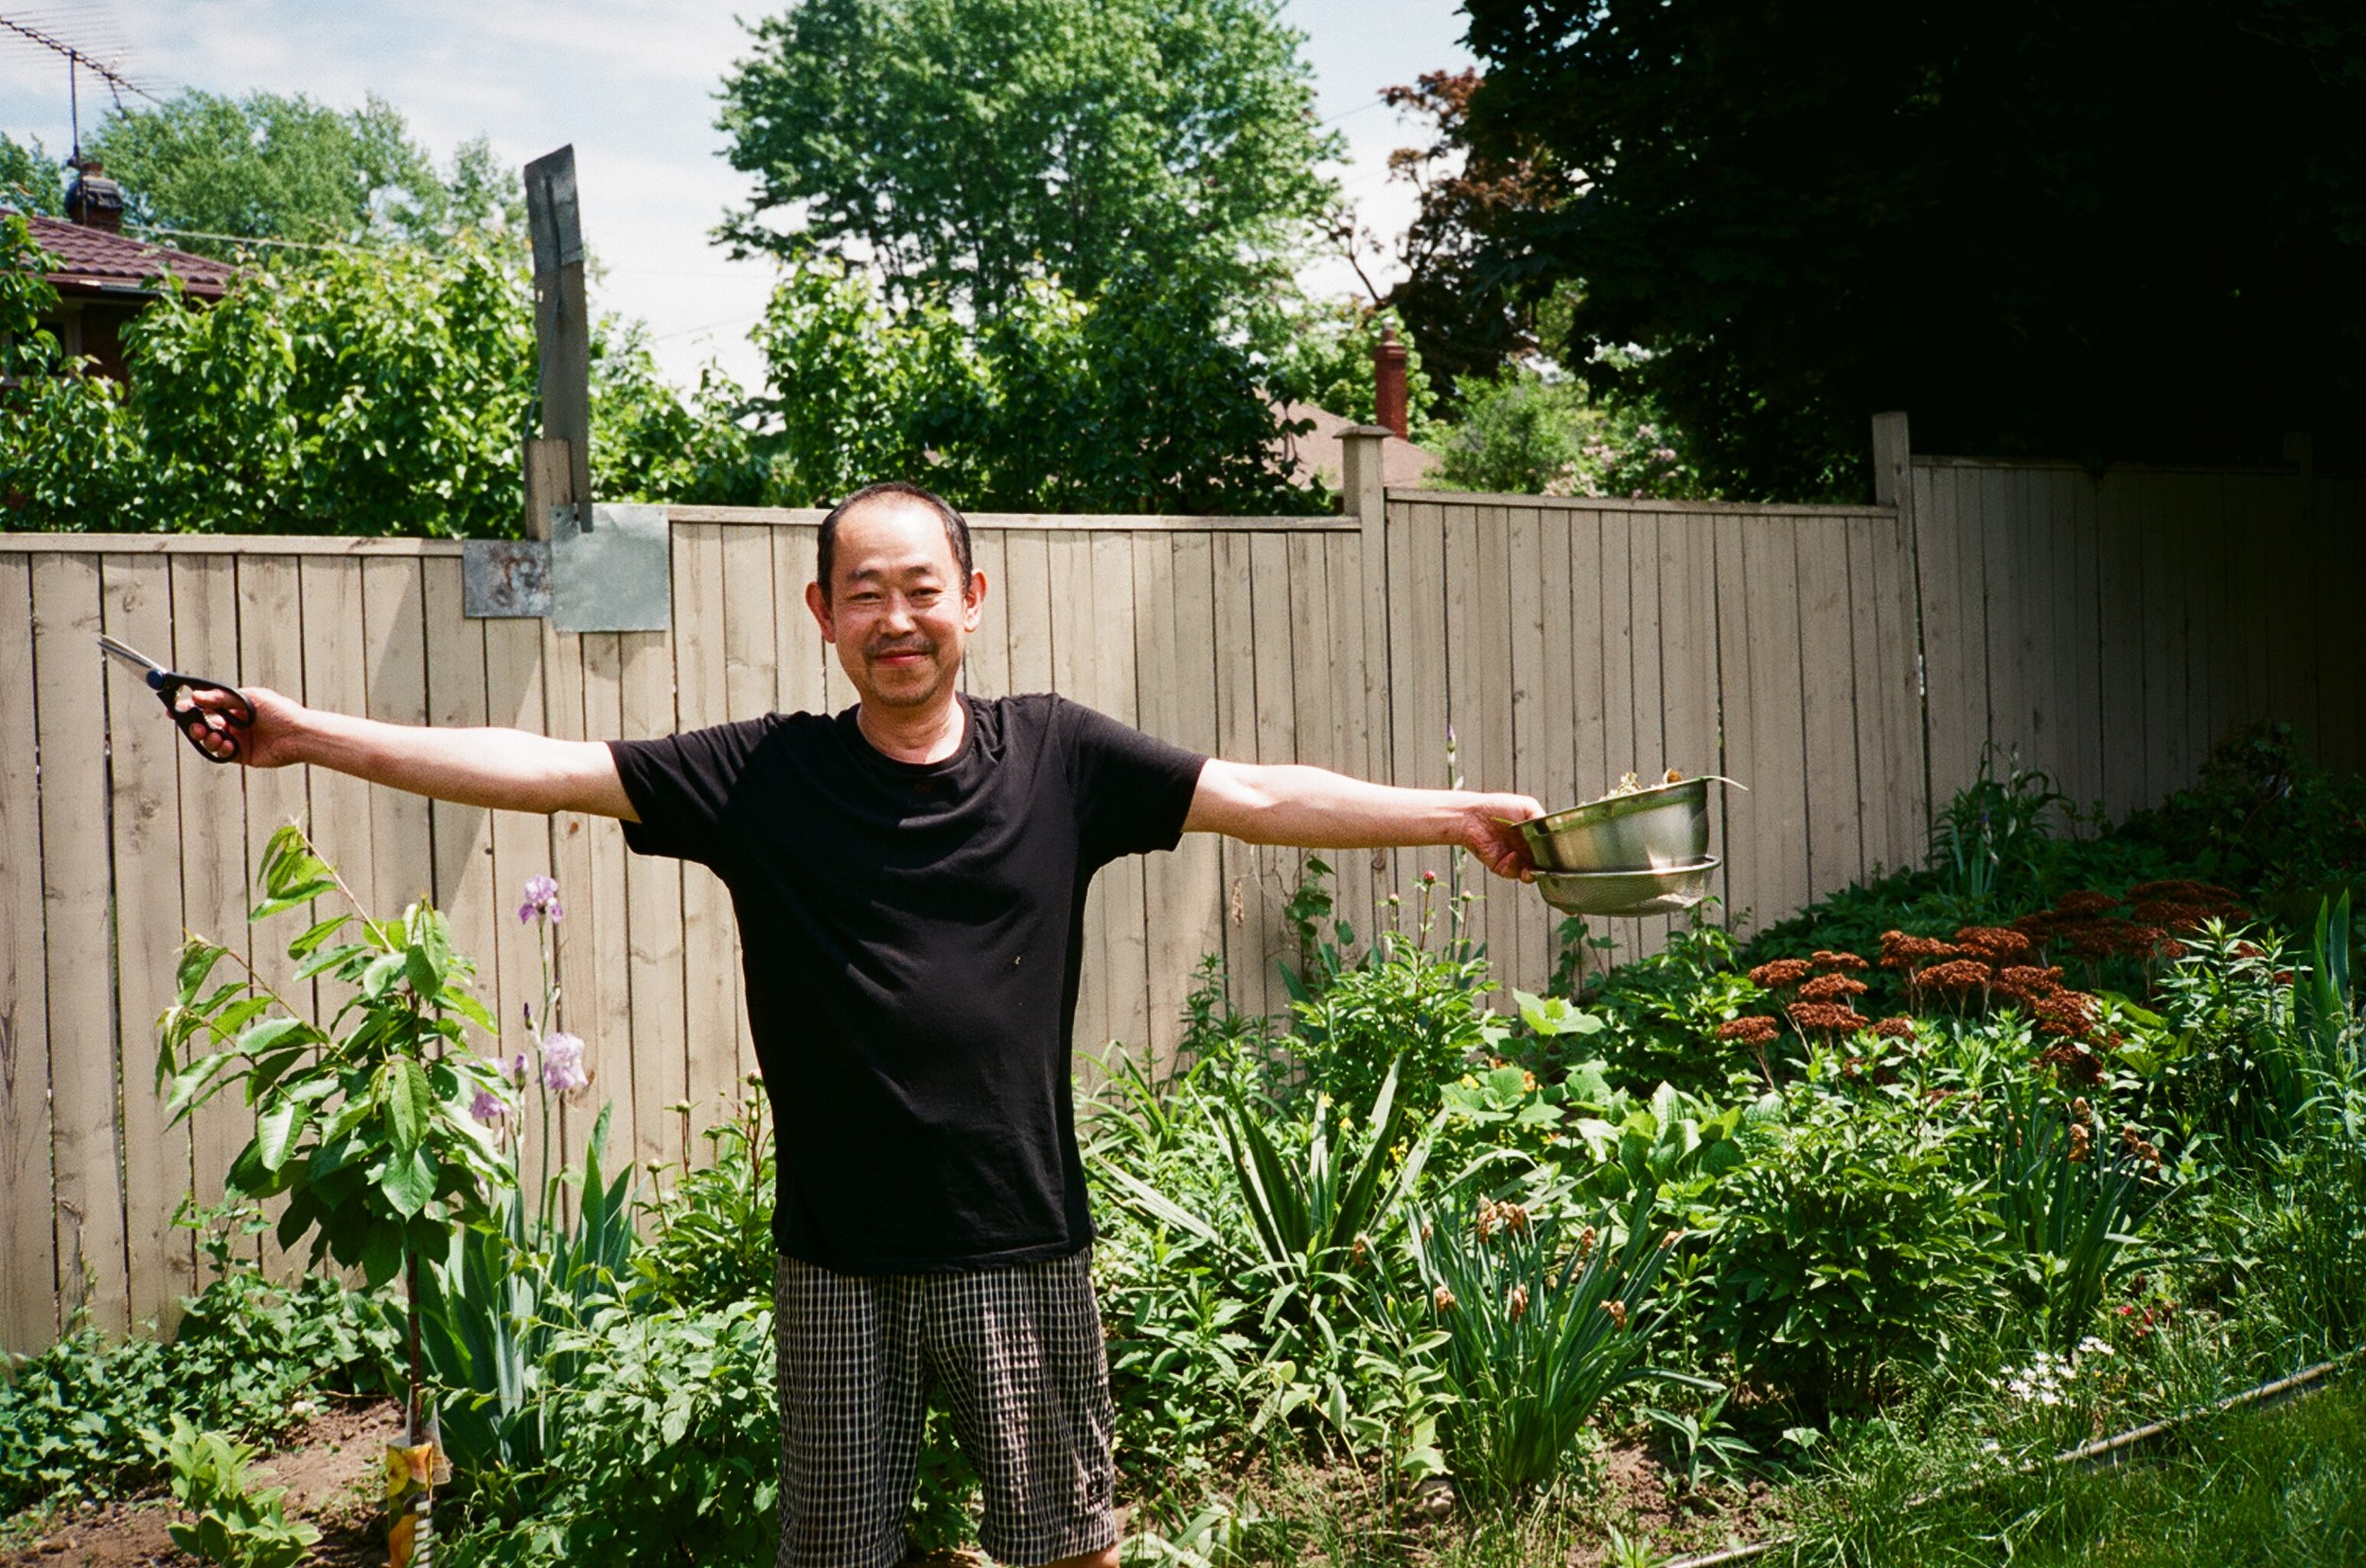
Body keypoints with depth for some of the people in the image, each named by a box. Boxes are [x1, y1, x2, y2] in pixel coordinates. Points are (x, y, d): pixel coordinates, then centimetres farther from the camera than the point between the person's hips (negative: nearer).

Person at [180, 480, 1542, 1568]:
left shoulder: (1058, 758, -2)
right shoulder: (765, 777, -4)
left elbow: (1263, 796, -1)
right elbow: (546, 768, -8)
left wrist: (1462, 812, -4)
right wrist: (312, 735, -13)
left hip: (1025, 1246, 0)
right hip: (840, 1260, 0)